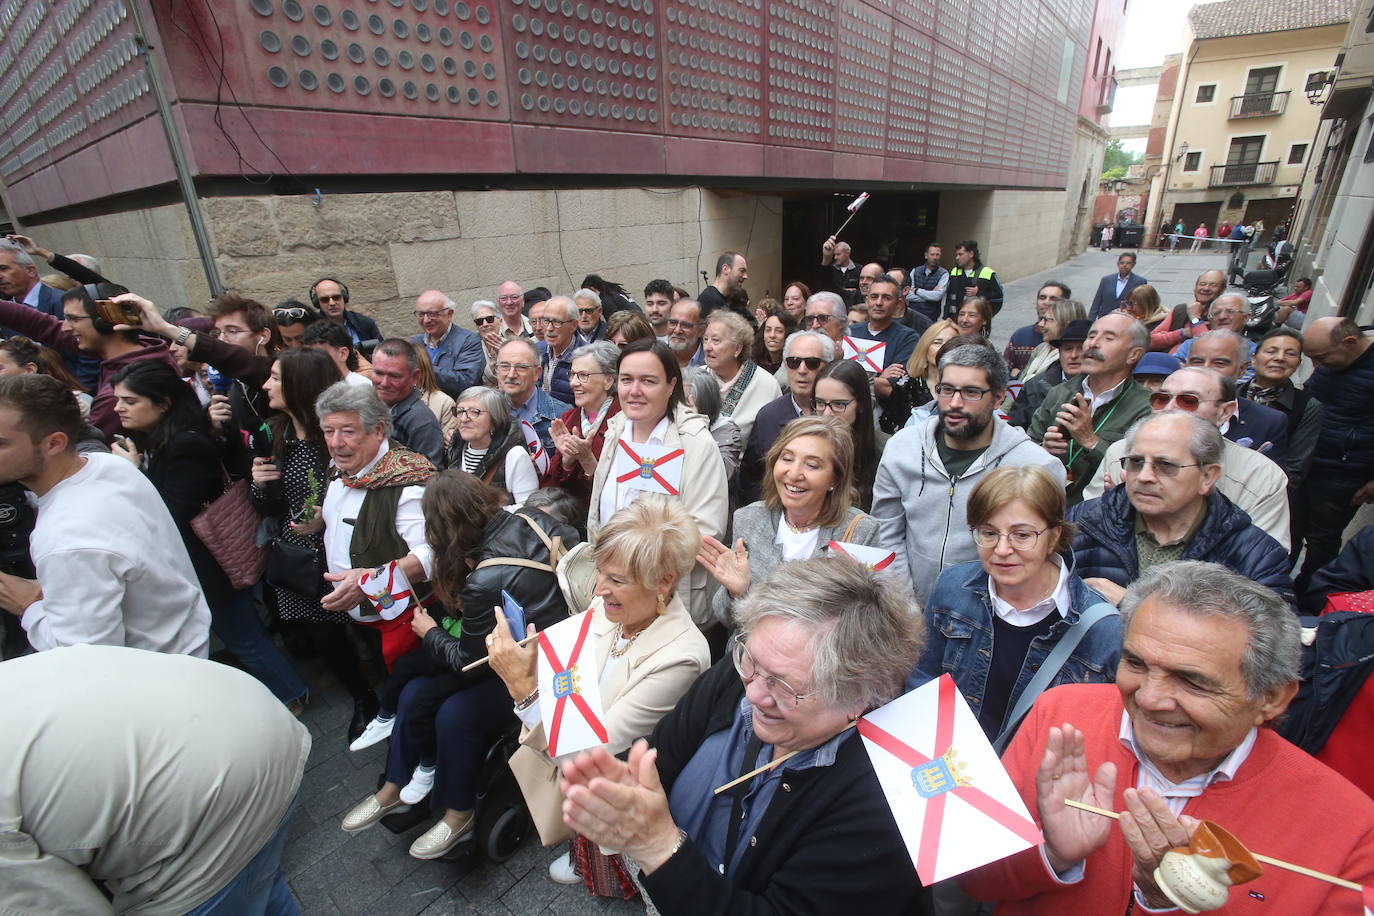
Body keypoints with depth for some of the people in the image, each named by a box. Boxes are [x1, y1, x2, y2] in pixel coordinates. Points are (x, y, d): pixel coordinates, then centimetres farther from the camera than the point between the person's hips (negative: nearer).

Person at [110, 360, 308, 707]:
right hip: (178, 565, 9)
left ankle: (291, 696, 25)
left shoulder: (188, 447, -24)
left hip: (209, 567, -8)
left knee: (242, 637, 7)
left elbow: (171, 520, -25)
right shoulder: (143, 441, 4)